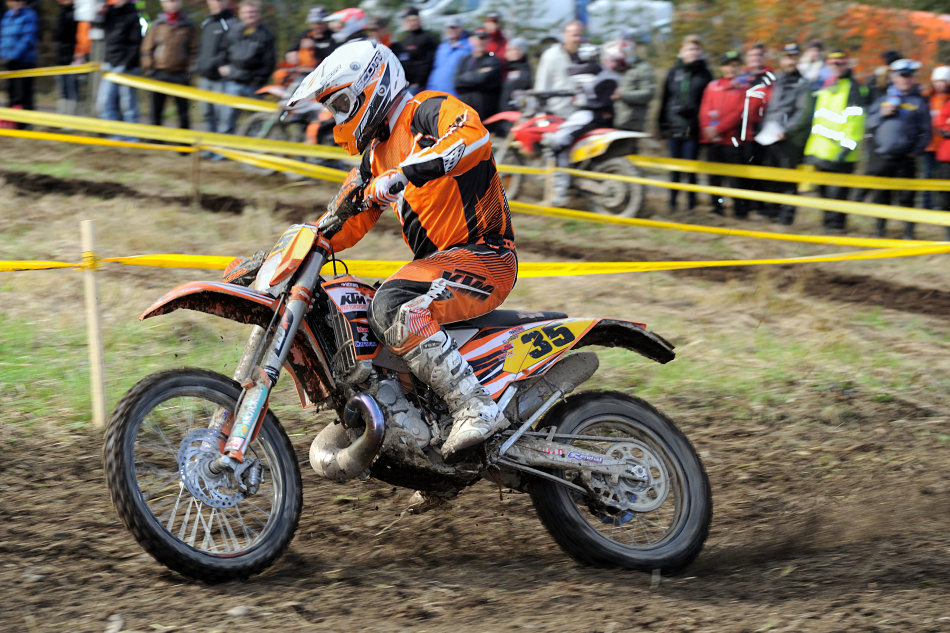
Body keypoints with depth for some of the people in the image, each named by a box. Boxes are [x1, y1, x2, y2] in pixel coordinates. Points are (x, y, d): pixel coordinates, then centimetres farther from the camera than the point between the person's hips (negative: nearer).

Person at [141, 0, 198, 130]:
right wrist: (149, 69, -1)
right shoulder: (156, 25, 5)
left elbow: (193, 50, 6)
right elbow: (147, 49, 7)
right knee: (156, 111, 3)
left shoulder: (188, 26, 4)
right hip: (159, 74, 1)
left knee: (183, 111, 0)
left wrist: (190, 70, -2)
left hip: (180, 74, -1)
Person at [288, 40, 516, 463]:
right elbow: (345, 223, 26)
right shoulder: (376, 154, 21)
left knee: (399, 315, -34)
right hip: (436, 261, 10)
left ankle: (477, 410, -35)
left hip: (483, 254, -10)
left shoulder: (429, 111, -7)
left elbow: (473, 136, -31)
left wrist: (402, 175, -38)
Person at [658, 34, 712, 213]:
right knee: (674, 168, 7)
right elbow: (665, 99, 12)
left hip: (693, 129, -3)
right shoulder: (674, 72, 10)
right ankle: (672, 202, 17)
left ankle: (691, 203, 5)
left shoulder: (704, 74, 3)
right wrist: (662, 123, 8)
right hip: (674, 128, 3)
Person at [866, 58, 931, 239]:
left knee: (906, 197, -4)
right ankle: (880, 229, 19)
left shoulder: (919, 102, 4)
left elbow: (925, 131, 2)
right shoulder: (882, 100, 14)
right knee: (881, 196, 8)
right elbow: (870, 124, 11)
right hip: (881, 156, 3)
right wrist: (882, 114, -7)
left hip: (905, 158, -3)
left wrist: (916, 152, -9)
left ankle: (909, 232, 3)